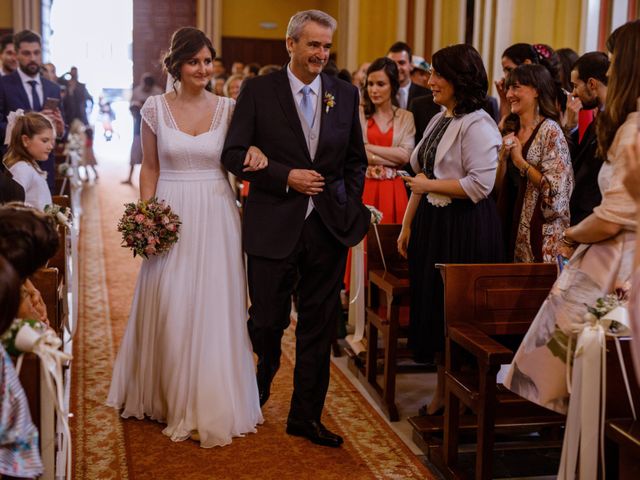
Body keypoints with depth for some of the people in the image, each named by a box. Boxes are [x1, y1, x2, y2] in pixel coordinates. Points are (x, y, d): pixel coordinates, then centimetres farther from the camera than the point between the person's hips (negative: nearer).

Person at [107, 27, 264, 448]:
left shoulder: (228, 108, 2)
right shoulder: (156, 108, 1)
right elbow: (150, 168, 6)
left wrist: (255, 152, -14)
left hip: (216, 218, 0)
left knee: (214, 310, 4)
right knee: (169, 311, 6)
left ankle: (210, 404, 19)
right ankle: (169, 396, 26)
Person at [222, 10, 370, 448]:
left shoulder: (346, 95, 7)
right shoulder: (258, 91, -2)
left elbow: (356, 159, 14)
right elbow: (234, 154, -5)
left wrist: (350, 209, 5)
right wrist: (285, 176, -15)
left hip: (328, 227, 3)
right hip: (274, 226, -2)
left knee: (319, 326, 8)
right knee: (268, 320, 6)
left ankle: (306, 416, 21)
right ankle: (259, 384, 37)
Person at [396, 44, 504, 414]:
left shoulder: (478, 125, -13)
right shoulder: (439, 120, 15)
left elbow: (480, 185, -21)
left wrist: (430, 185, -14)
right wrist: (407, 225, 15)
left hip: (466, 230, -9)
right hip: (432, 224, 9)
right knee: (431, 306, 12)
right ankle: (442, 391, 26)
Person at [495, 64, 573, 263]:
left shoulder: (550, 131, -9)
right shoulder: (511, 133, 12)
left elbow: (554, 188, -15)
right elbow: (498, 187, 12)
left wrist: (520, 161, -12)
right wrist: (503, 156, -4)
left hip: (539, 230, -6)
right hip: (512, 225, 6)